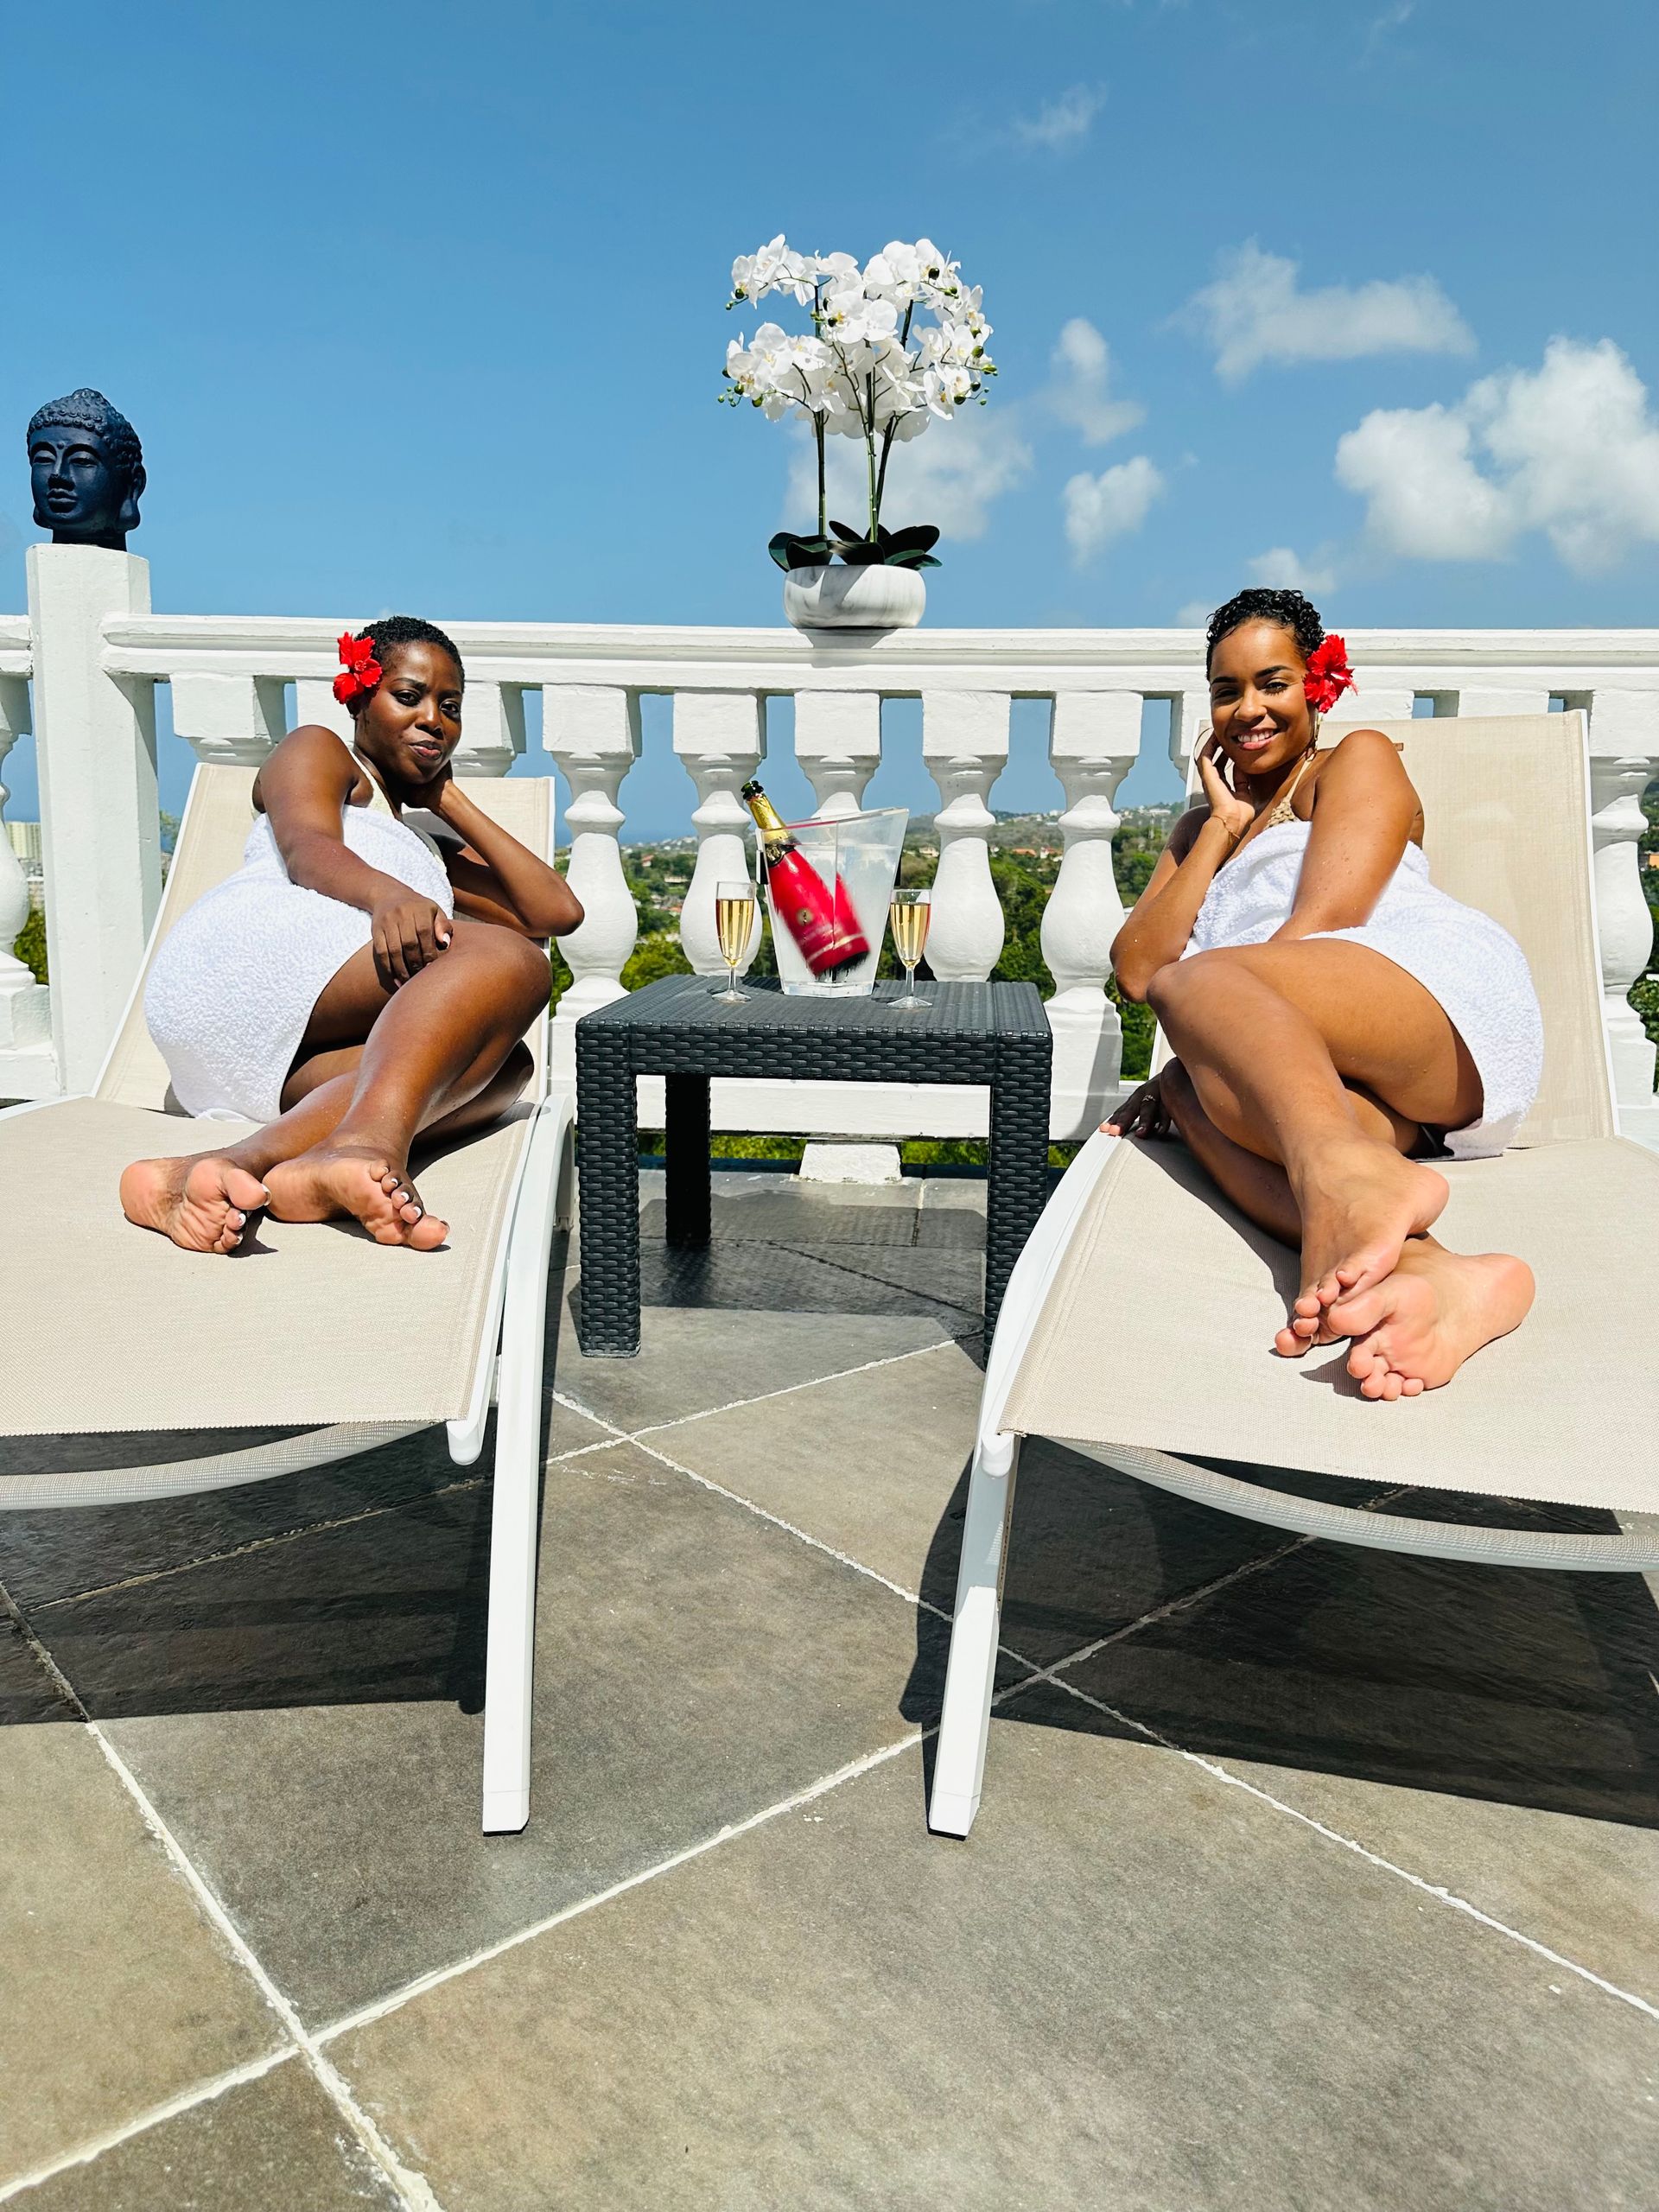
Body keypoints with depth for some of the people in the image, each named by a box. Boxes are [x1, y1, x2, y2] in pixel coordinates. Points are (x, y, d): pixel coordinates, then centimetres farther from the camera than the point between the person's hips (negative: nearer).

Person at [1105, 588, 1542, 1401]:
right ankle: (1422, 1269, -55)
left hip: (1446, 989, -4)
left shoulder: (1359, 758, 18)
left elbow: (1323, 924, -2)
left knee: (1191, 984, -29)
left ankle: (1343, 1178, -59)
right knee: (1202, 1092, -30)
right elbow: (1134, 969, 17)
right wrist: (1223, 825, 16)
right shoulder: (1200, 827, 35)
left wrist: (1185, 1063, -9)